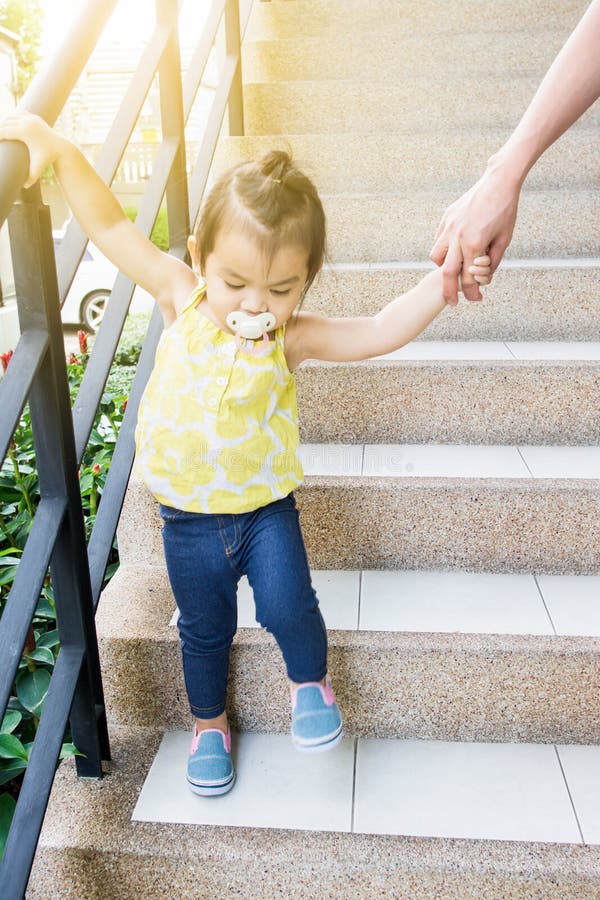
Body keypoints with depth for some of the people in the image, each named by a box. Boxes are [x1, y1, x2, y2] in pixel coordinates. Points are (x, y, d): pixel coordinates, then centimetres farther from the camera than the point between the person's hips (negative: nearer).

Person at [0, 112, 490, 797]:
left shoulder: (291, 337, -16)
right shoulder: (181, 300, -14)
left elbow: (380, 332, -25)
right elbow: (110, 227, -11)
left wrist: (439, 286, -38)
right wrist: (56, 148, -14)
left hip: (265, 507, -1)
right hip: (188, 516, 2)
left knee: (287, 608, -4)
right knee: (204, 629, 17)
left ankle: (310, 681, 34)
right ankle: (209, 724, 45)